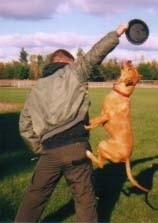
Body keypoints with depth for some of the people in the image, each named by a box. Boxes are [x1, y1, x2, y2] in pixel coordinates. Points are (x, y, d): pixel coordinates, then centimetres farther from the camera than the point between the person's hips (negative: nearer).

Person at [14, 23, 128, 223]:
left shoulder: (36, 89, 19)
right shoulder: (74, 73, 7)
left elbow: (25, 127, 16)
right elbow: (95, 54, -1)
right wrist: (117, 33, 9)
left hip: (49, 151, 4)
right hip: (76, 148, -3)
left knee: (35, 196, 16)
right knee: (84, 197, 10)